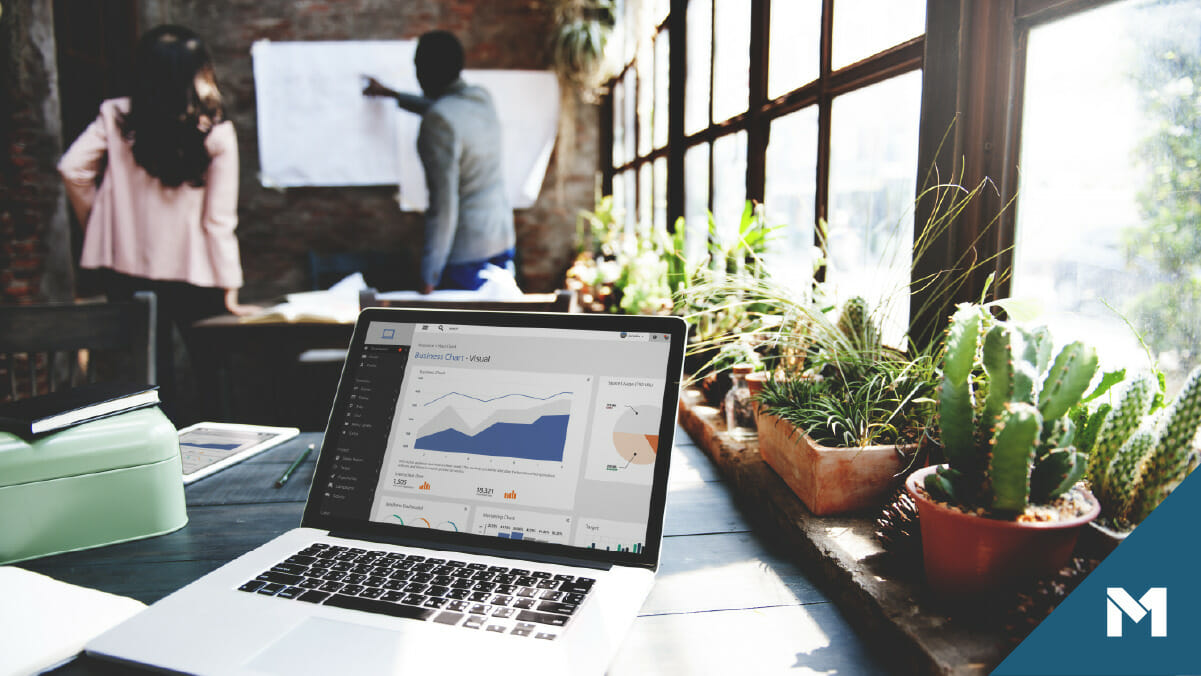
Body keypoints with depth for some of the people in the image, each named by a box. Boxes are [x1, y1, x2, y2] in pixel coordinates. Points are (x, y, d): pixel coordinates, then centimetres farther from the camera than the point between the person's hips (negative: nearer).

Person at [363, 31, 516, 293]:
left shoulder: (438, 122, -19)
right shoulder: (482, 98, 6)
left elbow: (443, 205, -23)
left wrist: (429, 277, -18)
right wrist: (389, 93, 43)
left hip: (467, 252, -8)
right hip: (504, 241, 8)